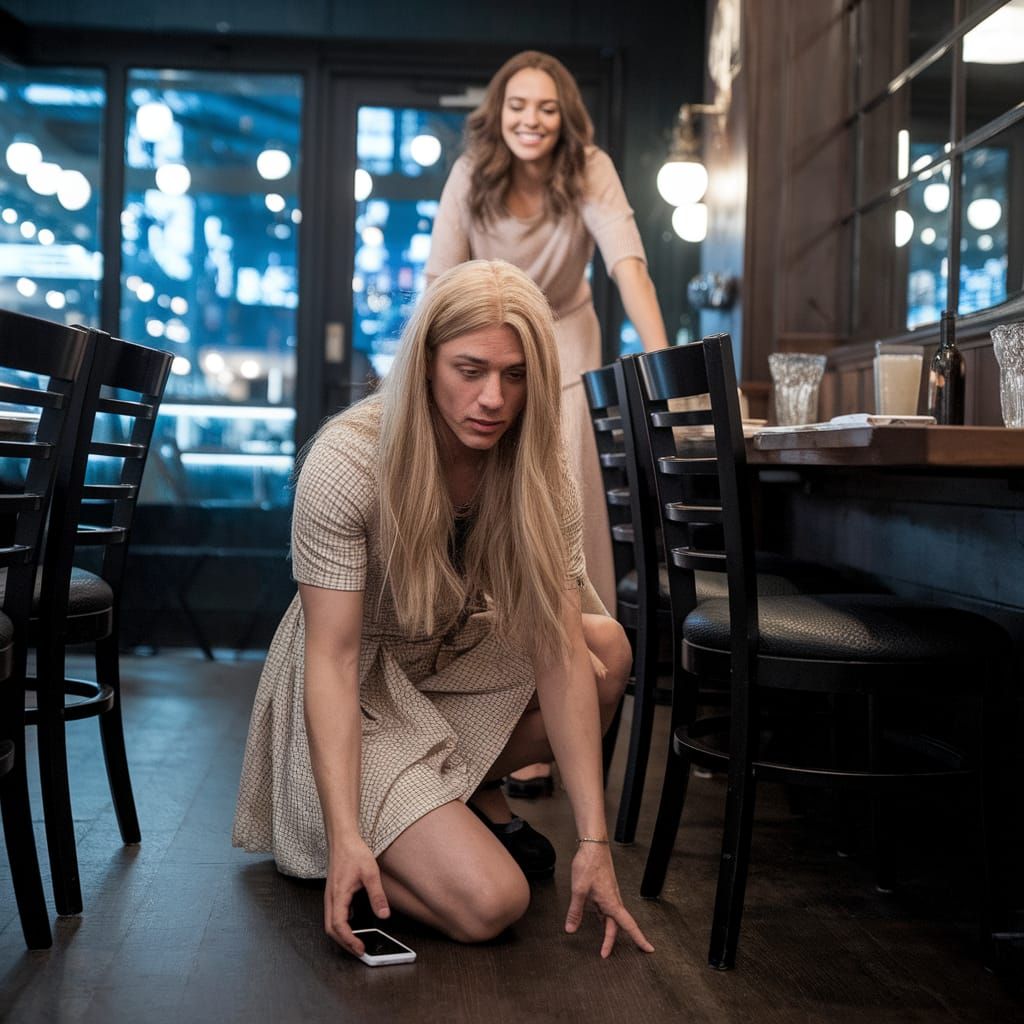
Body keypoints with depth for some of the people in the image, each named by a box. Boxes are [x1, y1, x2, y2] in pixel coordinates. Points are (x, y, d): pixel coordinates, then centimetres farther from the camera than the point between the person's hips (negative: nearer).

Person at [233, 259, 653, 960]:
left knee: (610, 649, -19)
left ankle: (477, 795, 4)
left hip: (453, 664, 6)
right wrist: (345, 838, -33)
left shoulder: (536, 470, -13)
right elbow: (332, 657, -25)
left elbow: (560, 652, -17)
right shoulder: (348, 461, -26)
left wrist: (595, 839, -23)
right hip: (358, 698, -6)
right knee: (488, 904, -22)